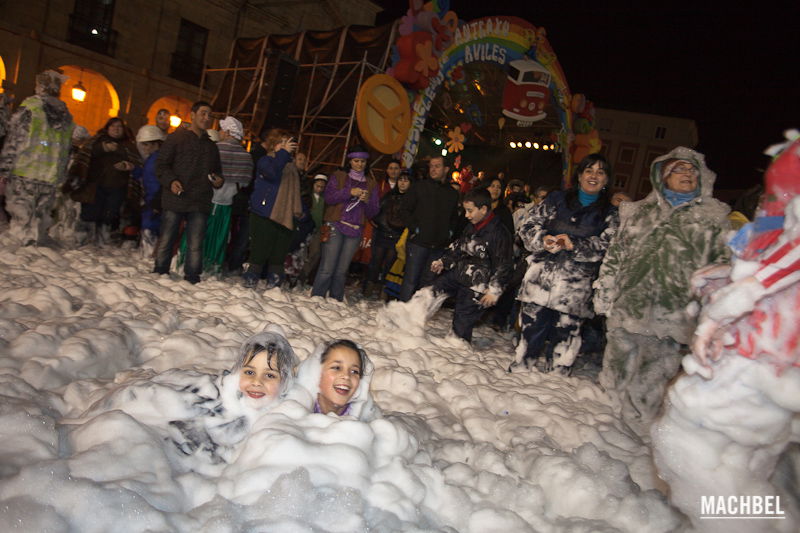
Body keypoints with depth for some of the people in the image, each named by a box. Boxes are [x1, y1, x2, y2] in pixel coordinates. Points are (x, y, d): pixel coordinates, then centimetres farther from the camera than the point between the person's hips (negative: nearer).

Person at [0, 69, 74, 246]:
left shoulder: (29, 106, -3)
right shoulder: (66, 115, 12)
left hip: (24, 173, -4)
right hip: (51, 178, 4)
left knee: (21, 221, -1)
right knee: (41, 223, 11)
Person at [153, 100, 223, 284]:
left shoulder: (211, 146, 21)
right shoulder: (177, 138, 4)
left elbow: (217, 171, 29)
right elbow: (161, 164, 0)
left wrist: (219, 181, 6)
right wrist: (171, 181, -17)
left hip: (200, 202, 4)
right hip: (174, 200, -4)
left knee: (195, 245, 3)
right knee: (166, 240, 3)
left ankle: (192, 279, 12)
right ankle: (159, 274, 16)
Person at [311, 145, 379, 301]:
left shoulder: (371, 184, 17)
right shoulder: (339, 176, 12)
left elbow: (373, 212, 12)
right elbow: (329, 197, -4)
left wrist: (367, 200, -9)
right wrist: (349, 192, -15)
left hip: (355, 230, 2)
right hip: (336, 226, -2)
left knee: (342, 270, 2)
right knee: (327, 269, -10)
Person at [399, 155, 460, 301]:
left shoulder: (452, 193, 13)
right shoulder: (419, 186, 2)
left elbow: (454, 217, 24)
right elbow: (406, 209, 0)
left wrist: (450, 232, 8)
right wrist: (414, 229, -9)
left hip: (439, 245, 4)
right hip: (418, 241, -4)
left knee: (429, 280, 9)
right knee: (411, 279, -3)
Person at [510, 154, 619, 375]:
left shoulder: (609, 214, 11)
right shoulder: (557, 199, 13)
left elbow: (607, 245, -4)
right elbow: (528, 225, 7)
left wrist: (574, 245, -17)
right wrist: (543, 240, -13)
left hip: (576, 287, 0)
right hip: (541, 279, 1)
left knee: (565, 336, 2)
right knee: (532, 328, 5)